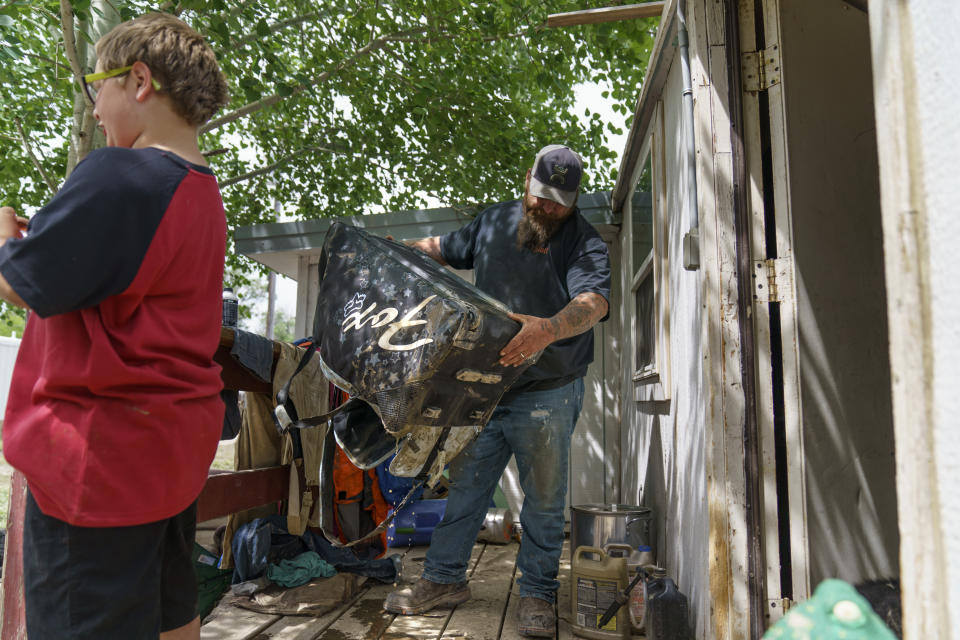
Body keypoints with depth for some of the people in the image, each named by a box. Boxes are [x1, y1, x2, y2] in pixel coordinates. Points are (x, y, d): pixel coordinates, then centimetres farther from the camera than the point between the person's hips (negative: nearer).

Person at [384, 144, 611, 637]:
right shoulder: (494, 221, 8)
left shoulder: (585, 243, -9)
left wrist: (549, 329, -49)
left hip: (548, 392, -4)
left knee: (543, 496, 5)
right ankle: (443, 578, 26)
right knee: (465, 484, 11)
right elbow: (445, 249, 24)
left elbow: (593, 300, -29)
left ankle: (537, 594, 22)